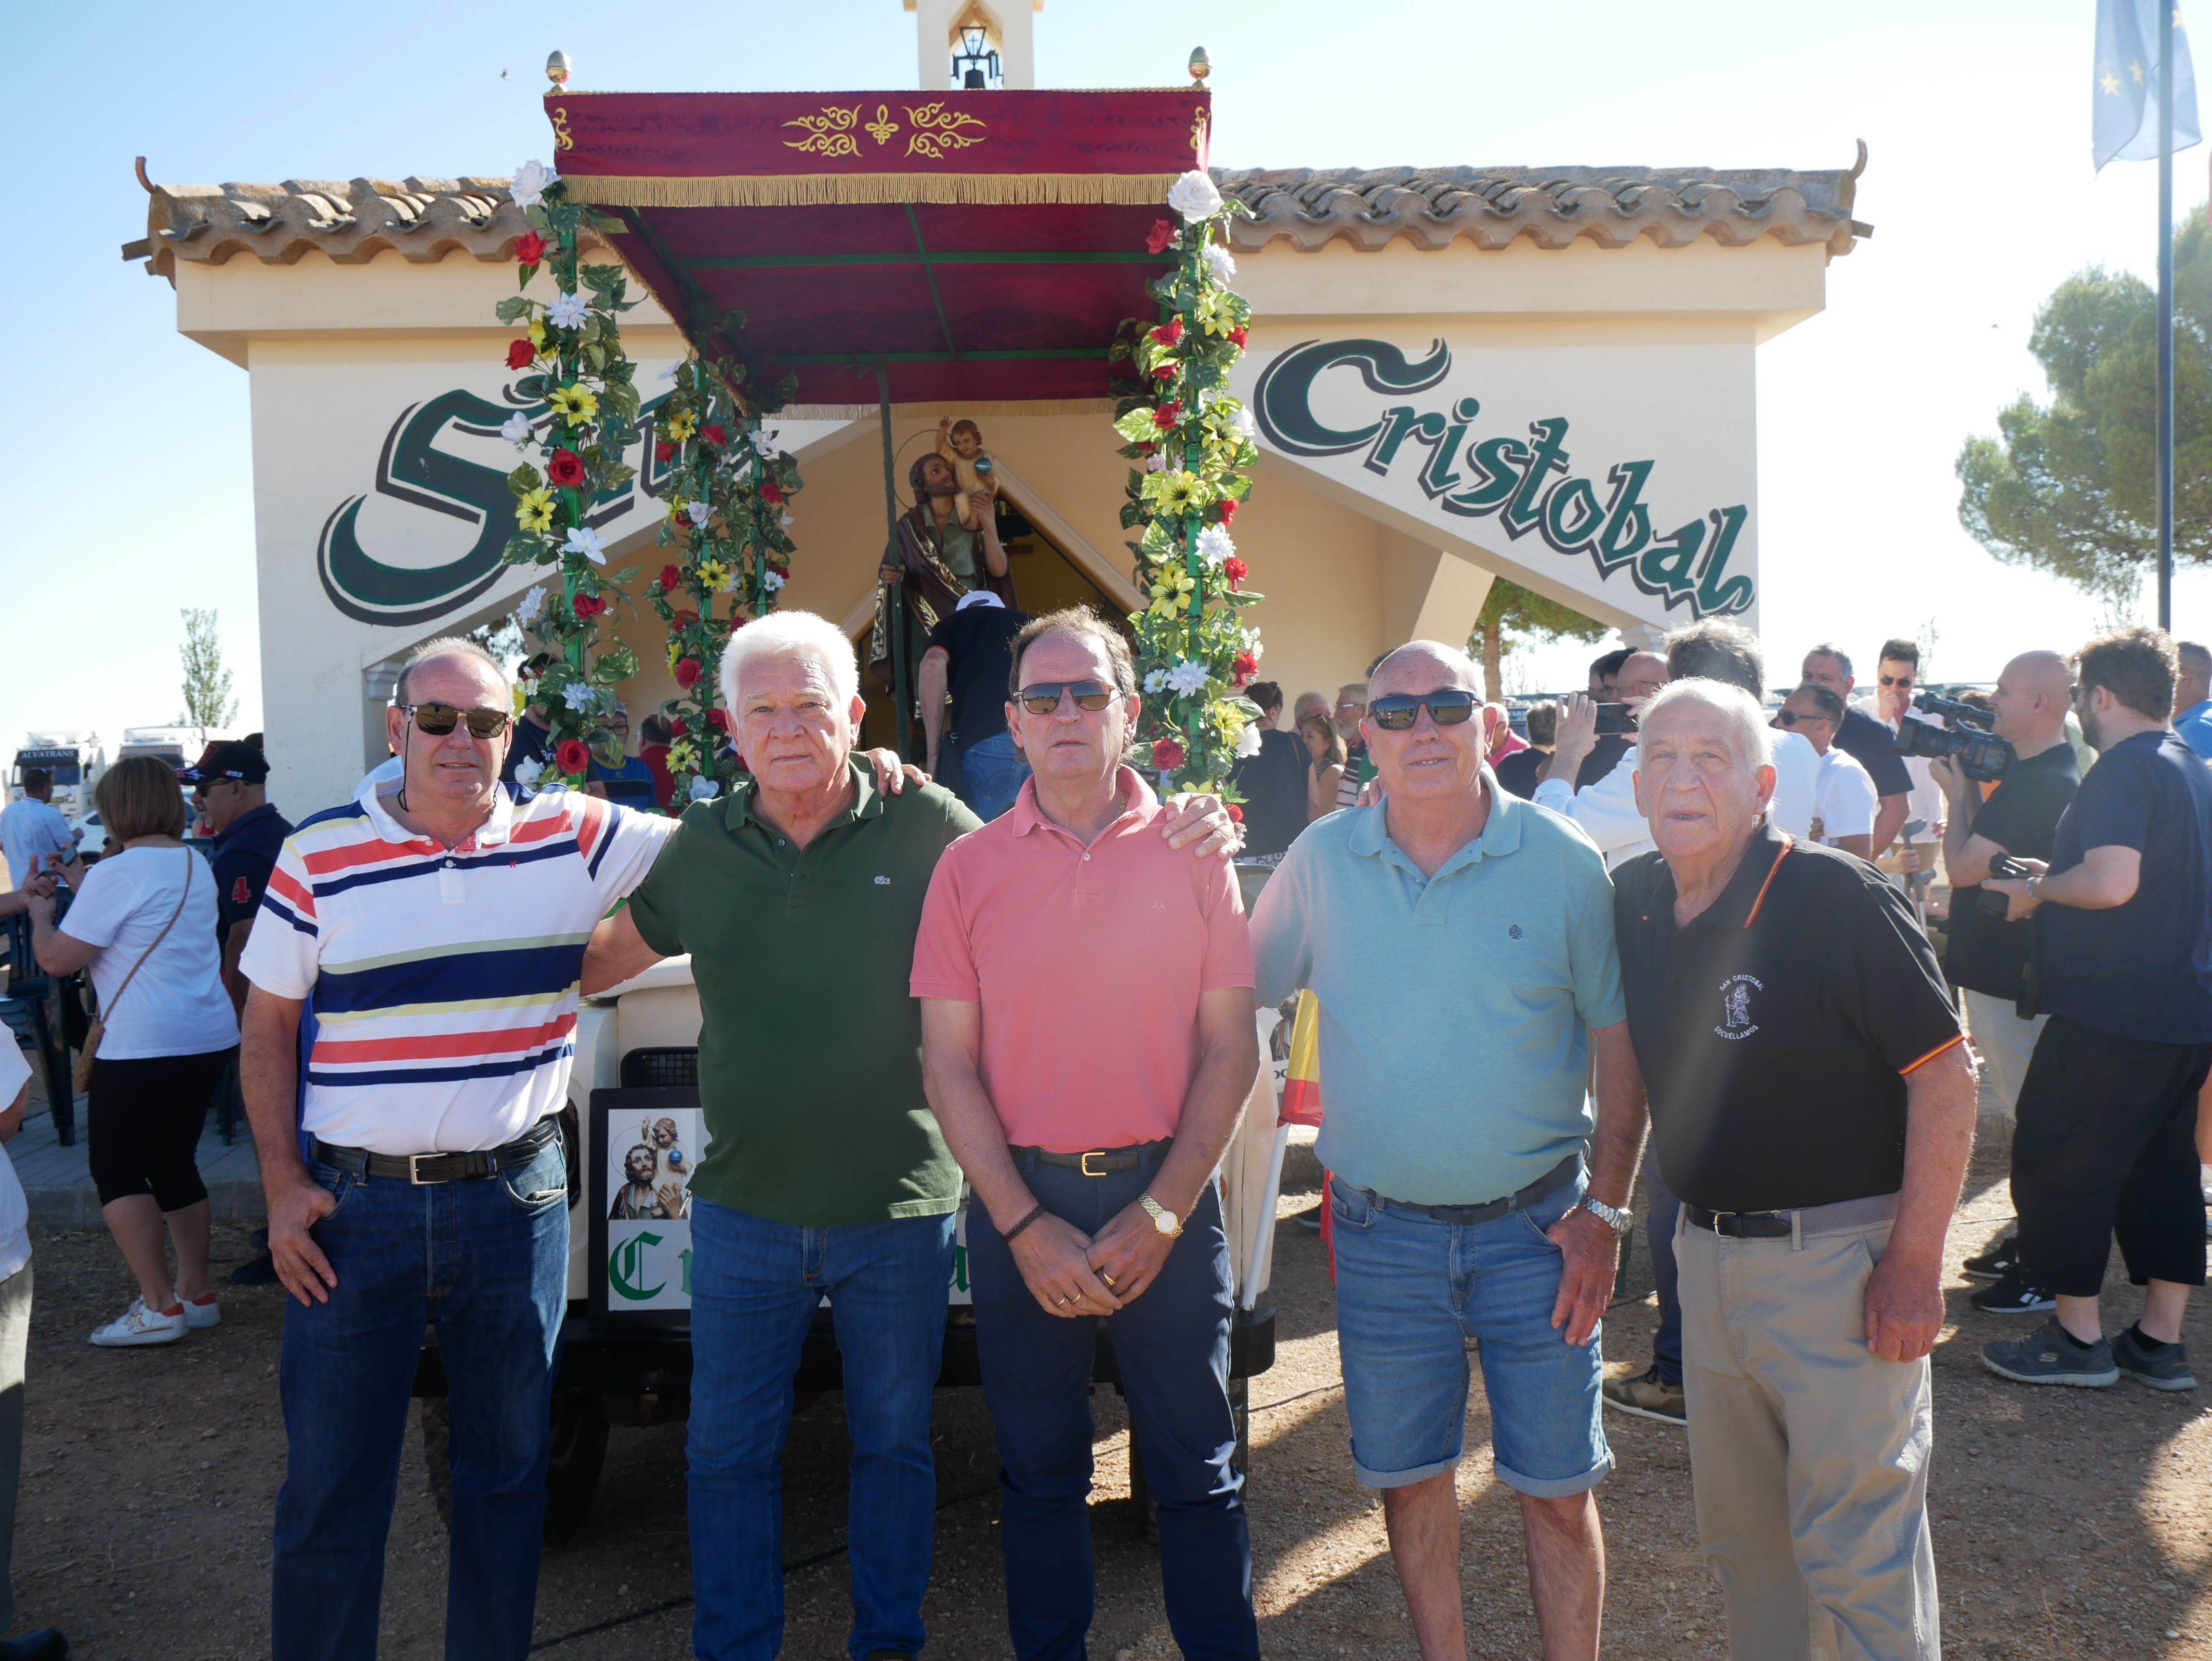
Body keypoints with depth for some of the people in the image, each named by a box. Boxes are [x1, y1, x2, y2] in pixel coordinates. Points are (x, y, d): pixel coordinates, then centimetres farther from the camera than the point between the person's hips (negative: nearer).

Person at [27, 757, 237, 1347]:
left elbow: (56, 959, -9)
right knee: (173, 1163, 17)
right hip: (210, 1037, 8)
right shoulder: (195, 865, 12)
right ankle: (196, 1292, 21)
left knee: (115, 1171, 4)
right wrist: (83, 888, 29)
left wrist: (41, 914, 9)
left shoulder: (117, 874, -13)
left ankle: (159, 1305, 1)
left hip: (144, 1048, -8)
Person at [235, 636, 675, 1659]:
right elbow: (268, 1027, 4)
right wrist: (283, 1186, -2)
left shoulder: (571, 838, -2)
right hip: (354, 1201, 0)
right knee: (331, 1472, 9)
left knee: (509, 1459, 15)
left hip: (516, 1200, 1)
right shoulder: (317, 857, -1)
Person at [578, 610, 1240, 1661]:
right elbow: (613, 951, 16)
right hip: (744, 1210, 2)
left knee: (894, 1446, 15)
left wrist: (1184, 844, -15)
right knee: (728, 1453, 13)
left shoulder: (925, 826, -6)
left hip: (899, 1212, -1)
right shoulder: (703, 844, 2)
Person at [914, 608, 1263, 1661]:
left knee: (1198, 1473, 9)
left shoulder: (1191, 852, 1)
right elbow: (948, 1063, -1)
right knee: (1039, 1473, 14)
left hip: (1165, 1195, 0)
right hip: (1018, 1200, 1)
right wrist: (1026, 1225, -9)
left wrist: (1161, 1213, -9)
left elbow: (1231, 1044, -1)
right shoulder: (969, 867, 1)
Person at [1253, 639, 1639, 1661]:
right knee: (1405, 1477, 16)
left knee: (1556, 1488, 9)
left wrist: (1605, 1208, -6)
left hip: (1536, 1224, -1)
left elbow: (1620, 1041, -2)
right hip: (1382, 1228, 2)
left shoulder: (1565, 865, -7)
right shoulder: (1320, 861, -3)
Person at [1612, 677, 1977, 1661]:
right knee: (1739, 1534, 20)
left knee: (1857, 1551, 3)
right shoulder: (1633, 901, 3)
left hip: (1841, 1258, -6)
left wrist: (1914, 1264, -16)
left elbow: (1946, 1077, -15)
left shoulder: (1838, 899, -16)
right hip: (1706, 1254, 6)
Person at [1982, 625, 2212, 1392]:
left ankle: (2078, 1339, 8)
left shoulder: (2123, 768, -16)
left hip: (2115, 1010, -10)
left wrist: (2043, 889, -10)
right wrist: (2060, 876, 20)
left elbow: (2113, 883, -28)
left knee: (2055, 1162, 1)